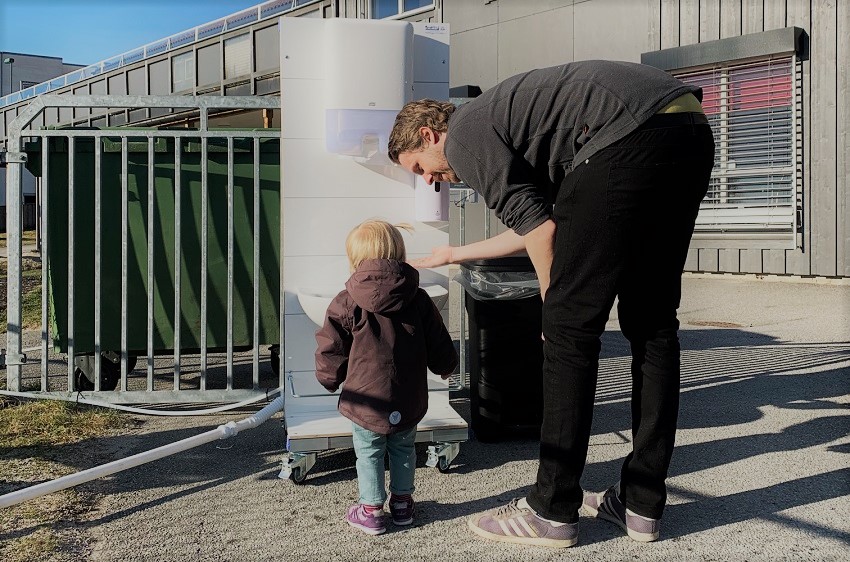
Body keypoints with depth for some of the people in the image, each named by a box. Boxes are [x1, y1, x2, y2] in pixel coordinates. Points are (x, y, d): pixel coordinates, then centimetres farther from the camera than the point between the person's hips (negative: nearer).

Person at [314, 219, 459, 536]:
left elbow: (331, 349, -5)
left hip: (366, 400, -3)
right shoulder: (419, 300, -2)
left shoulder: (346, 304, -11)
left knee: (369, 455, 11)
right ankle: (402, 503, 31)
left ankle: (371, 510, 18)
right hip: (409, 400, 3)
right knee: (403, 450, 20)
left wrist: (329, 379, 14)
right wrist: (446, 366, 26)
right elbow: (438, 342, 6)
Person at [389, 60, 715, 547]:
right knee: (652, 323, 13)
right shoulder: (502, 117, 33)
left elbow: (540, 228, -5)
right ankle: (642, 505, 20)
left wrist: (554, 309, 9)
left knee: (571, 327, -2)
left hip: (631, 135, -10)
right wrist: (455, 255, 58)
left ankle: (553, 512, 6)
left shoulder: (464, 135, 7)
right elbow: (536, 225, 46)